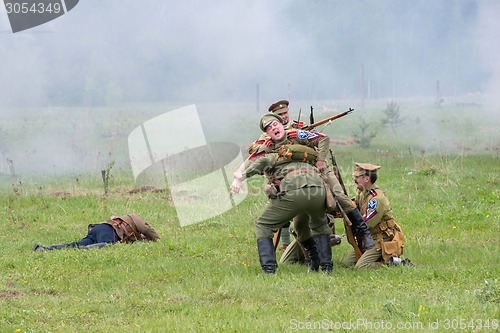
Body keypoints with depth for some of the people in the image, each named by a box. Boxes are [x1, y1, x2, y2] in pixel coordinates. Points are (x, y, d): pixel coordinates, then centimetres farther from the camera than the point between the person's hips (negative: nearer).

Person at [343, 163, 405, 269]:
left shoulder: (377, 198, -23)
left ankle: (390, 261, -5)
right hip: (370, 239, 10)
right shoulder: (362, 193, 7)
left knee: (360, 267, -20)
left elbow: (367, 223, -24)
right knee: (347, 262, 5)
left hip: (383, 241, -10)